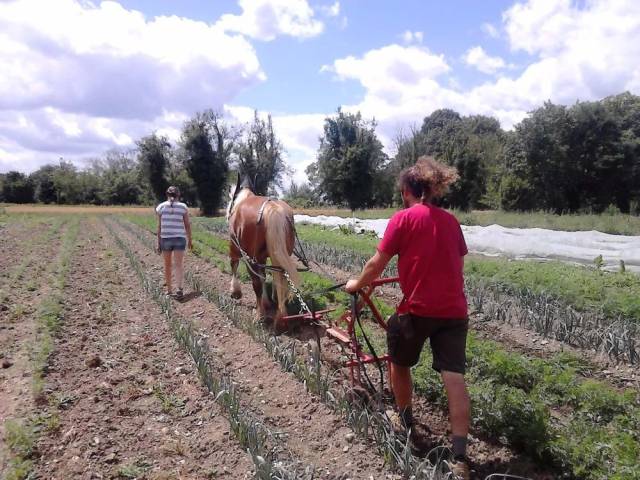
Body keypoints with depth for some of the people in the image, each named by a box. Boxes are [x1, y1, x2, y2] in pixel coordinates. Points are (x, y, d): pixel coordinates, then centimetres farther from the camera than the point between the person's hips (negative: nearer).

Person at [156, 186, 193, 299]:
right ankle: (179, 288, -22)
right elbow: (187, 225, 2)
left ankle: (169, 289, 24)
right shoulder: (183, 207, 1)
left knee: (167, 265, 14)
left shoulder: (161, 207, 1)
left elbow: (159, 226, 0)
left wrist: (158, 243, 6)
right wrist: (189, 240, 12)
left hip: (165, 238, 1)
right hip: (180, 239, -1)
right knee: (178, 265, -4)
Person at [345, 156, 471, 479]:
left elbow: (376, 264, -5)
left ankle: (405, 421, 39)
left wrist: (357, 284, 13)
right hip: (454, 310, 5)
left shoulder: (403, 218, -7)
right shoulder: (451, 221, 10)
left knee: (399, 364, 21)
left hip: (418, 309, -4)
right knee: (454, 377, 3)